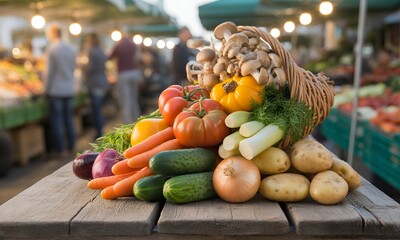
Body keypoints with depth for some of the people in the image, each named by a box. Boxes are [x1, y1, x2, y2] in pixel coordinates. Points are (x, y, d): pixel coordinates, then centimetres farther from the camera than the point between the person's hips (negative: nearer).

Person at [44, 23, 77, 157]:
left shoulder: (52, 48, -11)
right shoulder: (71, 49, 7)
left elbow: (50, 71, -11)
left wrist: (46, 89, -3)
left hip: (55, 90, -5)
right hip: (69, 89, 6)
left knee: (57, 121, 2)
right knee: (69, 118, 13)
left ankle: (60, 150, 6)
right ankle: (71, 147, 17)